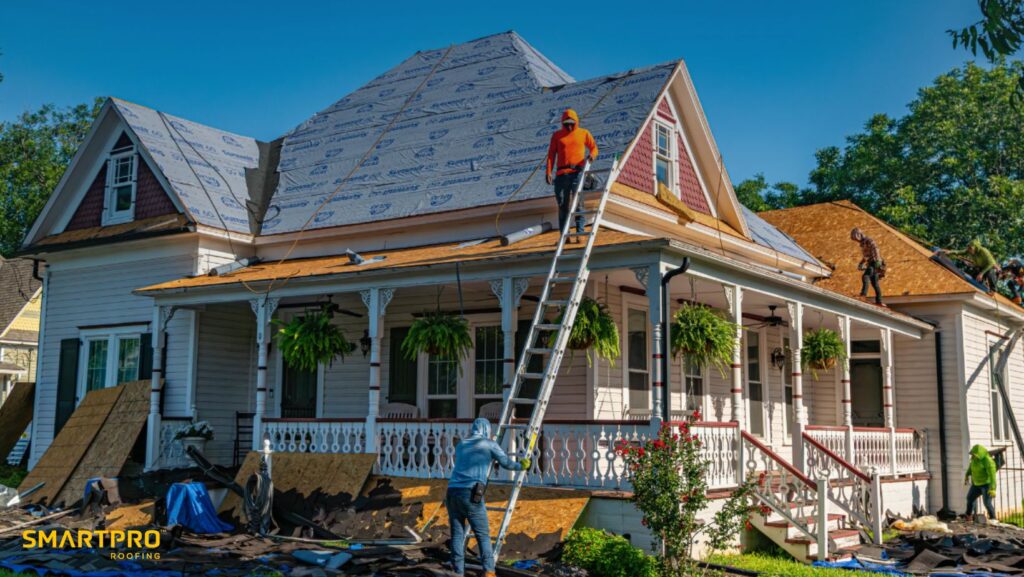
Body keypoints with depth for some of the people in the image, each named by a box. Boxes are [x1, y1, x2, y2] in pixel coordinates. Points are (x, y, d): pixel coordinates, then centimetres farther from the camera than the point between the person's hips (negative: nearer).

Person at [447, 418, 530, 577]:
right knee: (483, 535, 5)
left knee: (457, 534, 9)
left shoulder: (460, 445, 24)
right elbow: (507, 463, 21)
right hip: (471, 494, -4)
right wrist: (521, 465, 43)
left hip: (452, 493, 4)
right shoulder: (489, 444, 11)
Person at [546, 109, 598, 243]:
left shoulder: (584, 133, 11)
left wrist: (592, 155, -10)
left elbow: (594, 147, 14)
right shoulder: (557, 135, 12)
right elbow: (551, 154, 8)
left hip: (578, 171, -1)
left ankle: (580, 232, -9)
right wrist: (548, 171, -2)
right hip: (562, 173, 2)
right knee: (562, 204, 1)